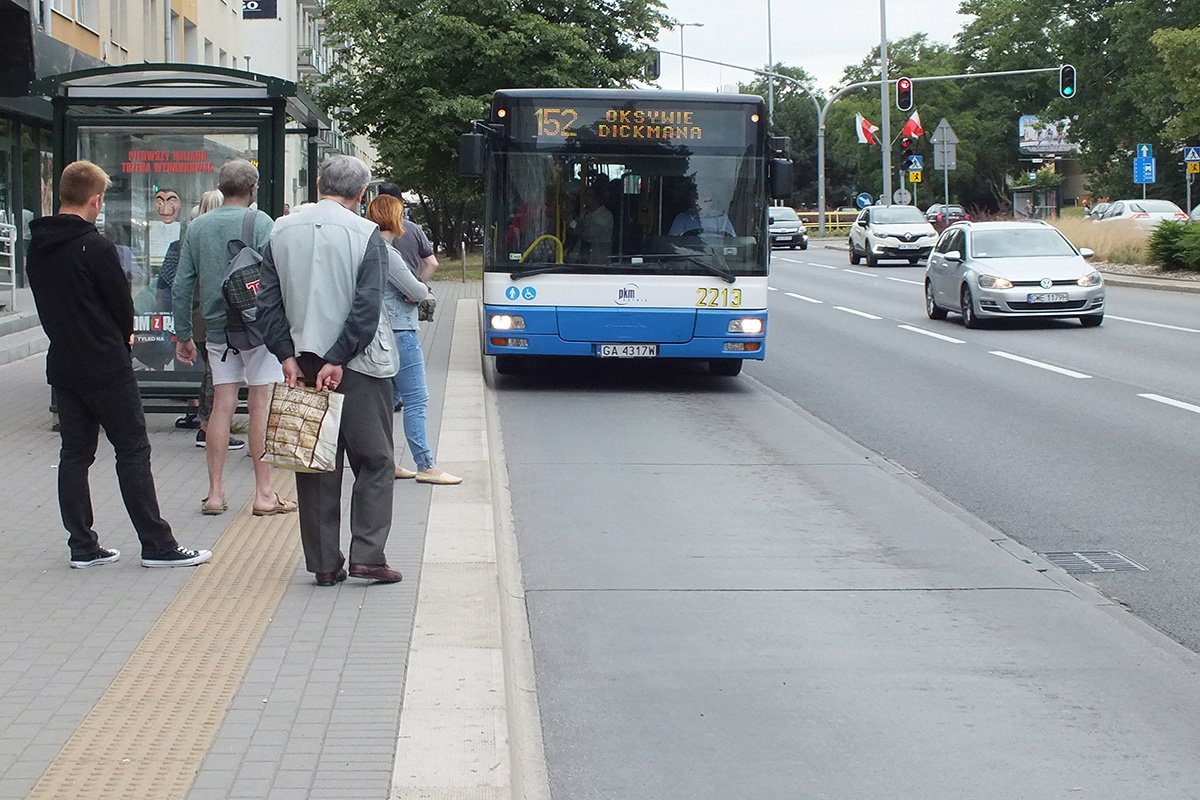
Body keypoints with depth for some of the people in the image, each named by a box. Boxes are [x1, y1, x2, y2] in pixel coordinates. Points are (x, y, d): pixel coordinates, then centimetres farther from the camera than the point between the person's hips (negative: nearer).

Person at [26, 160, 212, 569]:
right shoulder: (95, 247, -16)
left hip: (63, 365, 7)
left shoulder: (37, 248, 5)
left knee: (74, 454, 11)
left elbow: (47, 305, 11)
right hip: (107, 367, -7)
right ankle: (157, 544, 1)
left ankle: (82, 546, 12)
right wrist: (122, 339, 10)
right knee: (133, 451, -1)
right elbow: (123, 305, -10)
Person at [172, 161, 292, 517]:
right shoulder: (258, 222, -7)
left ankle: (215, 492, 9)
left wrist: (183, 334, 15)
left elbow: (181, 285, 8)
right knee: (261, 405, 1)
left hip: (217, 328, 4)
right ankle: (264, 493, 3)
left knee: (222, 406, 8)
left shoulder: (197, 226, 7)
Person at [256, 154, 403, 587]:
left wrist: (288, 356, -2)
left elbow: (268, 303, 1)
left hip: (303, 364, 4)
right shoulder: (366, 234, -8)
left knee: (316, 466, 9)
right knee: (374, 462, 6)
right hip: (360, 366, -4)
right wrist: (338, 360, -13)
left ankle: (324, 563, 10)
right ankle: (367, 555, -2)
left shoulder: (281, 232, 6)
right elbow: (367, 307, -15)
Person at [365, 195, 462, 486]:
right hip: (399, 333, -10)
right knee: (416, 400, -7)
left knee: (390, 397, 14)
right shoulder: (386, 253, -17)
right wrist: (422, 289, 5)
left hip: (386, 333, 10)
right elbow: (418, 292, -17)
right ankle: (426, 466, -6)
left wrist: (415, 290, -2)